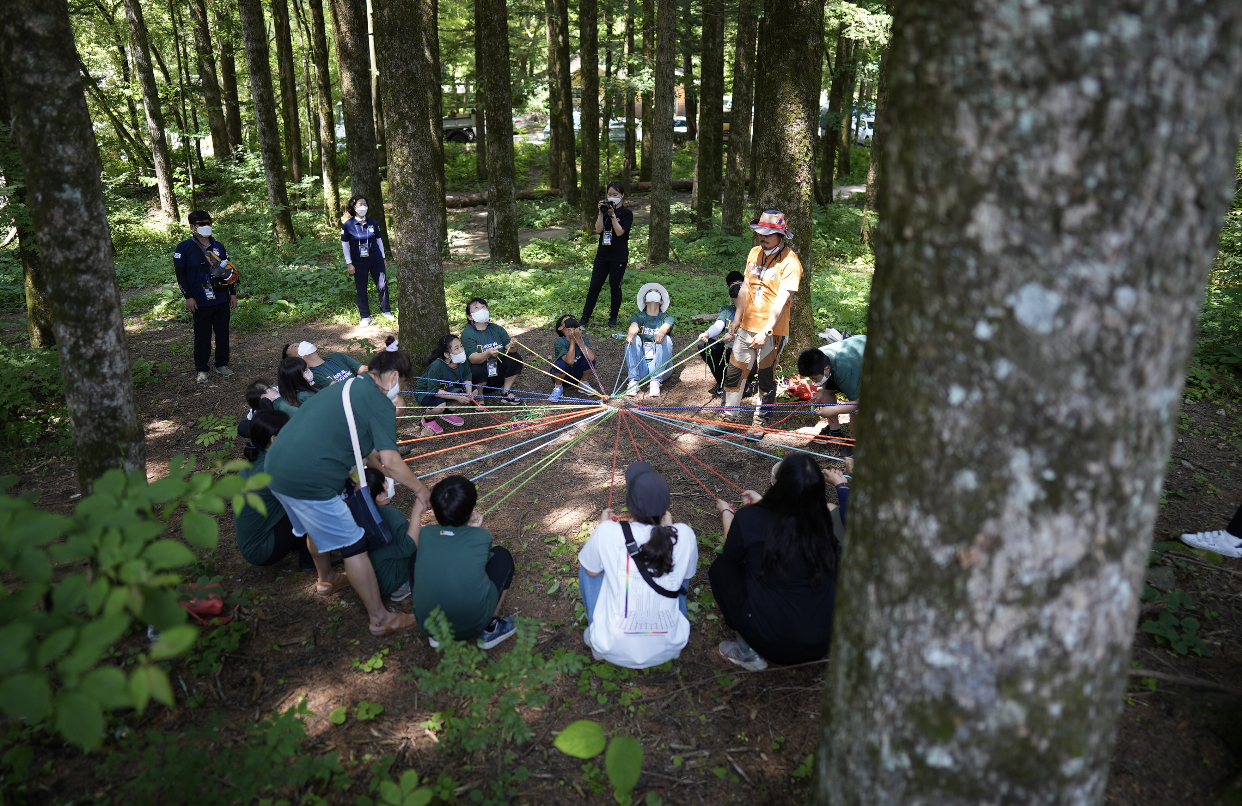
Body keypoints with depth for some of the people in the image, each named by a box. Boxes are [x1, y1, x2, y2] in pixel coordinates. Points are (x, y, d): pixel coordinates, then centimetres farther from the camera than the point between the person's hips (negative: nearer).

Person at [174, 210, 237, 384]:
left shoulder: (218, 246, 9)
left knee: (223, 333, 10)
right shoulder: (184, 248, -4)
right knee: (202, 336, 3)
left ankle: (222, 365, 24)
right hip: (200, 303, -4)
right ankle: (202, 370, 15)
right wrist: (188, 297, -10)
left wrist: (233, 293, 11)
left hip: (222, 300, 4)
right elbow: (180, 274, -4)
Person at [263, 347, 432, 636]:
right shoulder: (380, 403, -9)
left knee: (318, 527, 32)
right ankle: (380, 618, 14)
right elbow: (390, 461, -13)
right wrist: (420, 489, 0)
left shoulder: (346, 387, 18)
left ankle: (327, 580, 57)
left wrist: (380, 466, 33)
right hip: (309, 481, -9)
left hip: (276, 467, 9)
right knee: (353, 545, 3)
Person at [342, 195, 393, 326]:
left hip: (376, 261, 2)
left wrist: (384, 258, 12)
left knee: (383, 286, 1)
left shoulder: (372, 223, 3)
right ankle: (365, 317, 17)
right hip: (359, 263, -2)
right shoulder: (347, 225, -5)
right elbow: (345, 245, 0)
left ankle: (386, 311, 19)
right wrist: (349, 263, -4)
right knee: (361, 290, 5)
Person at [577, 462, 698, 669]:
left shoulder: (609, 532, -19)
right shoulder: (684, 535, -14)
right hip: (668, 650, 2)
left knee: (586, 564, 17)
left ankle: (595, 634, 26)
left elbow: (591, 571, 1)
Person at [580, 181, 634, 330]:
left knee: (615, 287, 5)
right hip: (602, 255, 3)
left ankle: (613, 317, 19)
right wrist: (601, 212, -14)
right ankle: (585, 317, 7)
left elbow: (619, 232, -17)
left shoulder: (627, 213, -4)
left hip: (619, 257, -3)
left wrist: (612, 215, -20)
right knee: (594, 287, 2)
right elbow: (598, 230, -6)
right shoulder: (604, 210, 7)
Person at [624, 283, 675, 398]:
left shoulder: (667, 318, 14)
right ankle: (634, 381, -29)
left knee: (666, 340, -24)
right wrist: (630, 334, -35)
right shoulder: (637, 316, 16)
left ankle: (655, 382, -31)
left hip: (660, 366, 0)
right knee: (634, 339, -22)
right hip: (639, 367, 1)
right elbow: (634, 326, -9)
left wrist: (661, 333, -38)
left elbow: (665, 327, -12)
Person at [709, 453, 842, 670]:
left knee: (720, 568, 14)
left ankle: (748, 651, 13)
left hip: (773, 643, -4)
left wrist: (726, 512, 20)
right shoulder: (823, 518, -8)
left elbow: (731, 556, 5)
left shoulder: (750, 518, -17)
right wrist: (763, 503, 27)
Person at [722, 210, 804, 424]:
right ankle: (730, 415, 24)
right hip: (747, 326, 6)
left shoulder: (790, 262, -13)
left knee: (766, 377, 6)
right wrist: (737, 319, 16)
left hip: (772, 331, -6)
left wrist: (765, 331, -26)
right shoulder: (754, 252, 8)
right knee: (734, 372, 9)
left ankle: (763, 419, 22)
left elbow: (781, 301, -20)